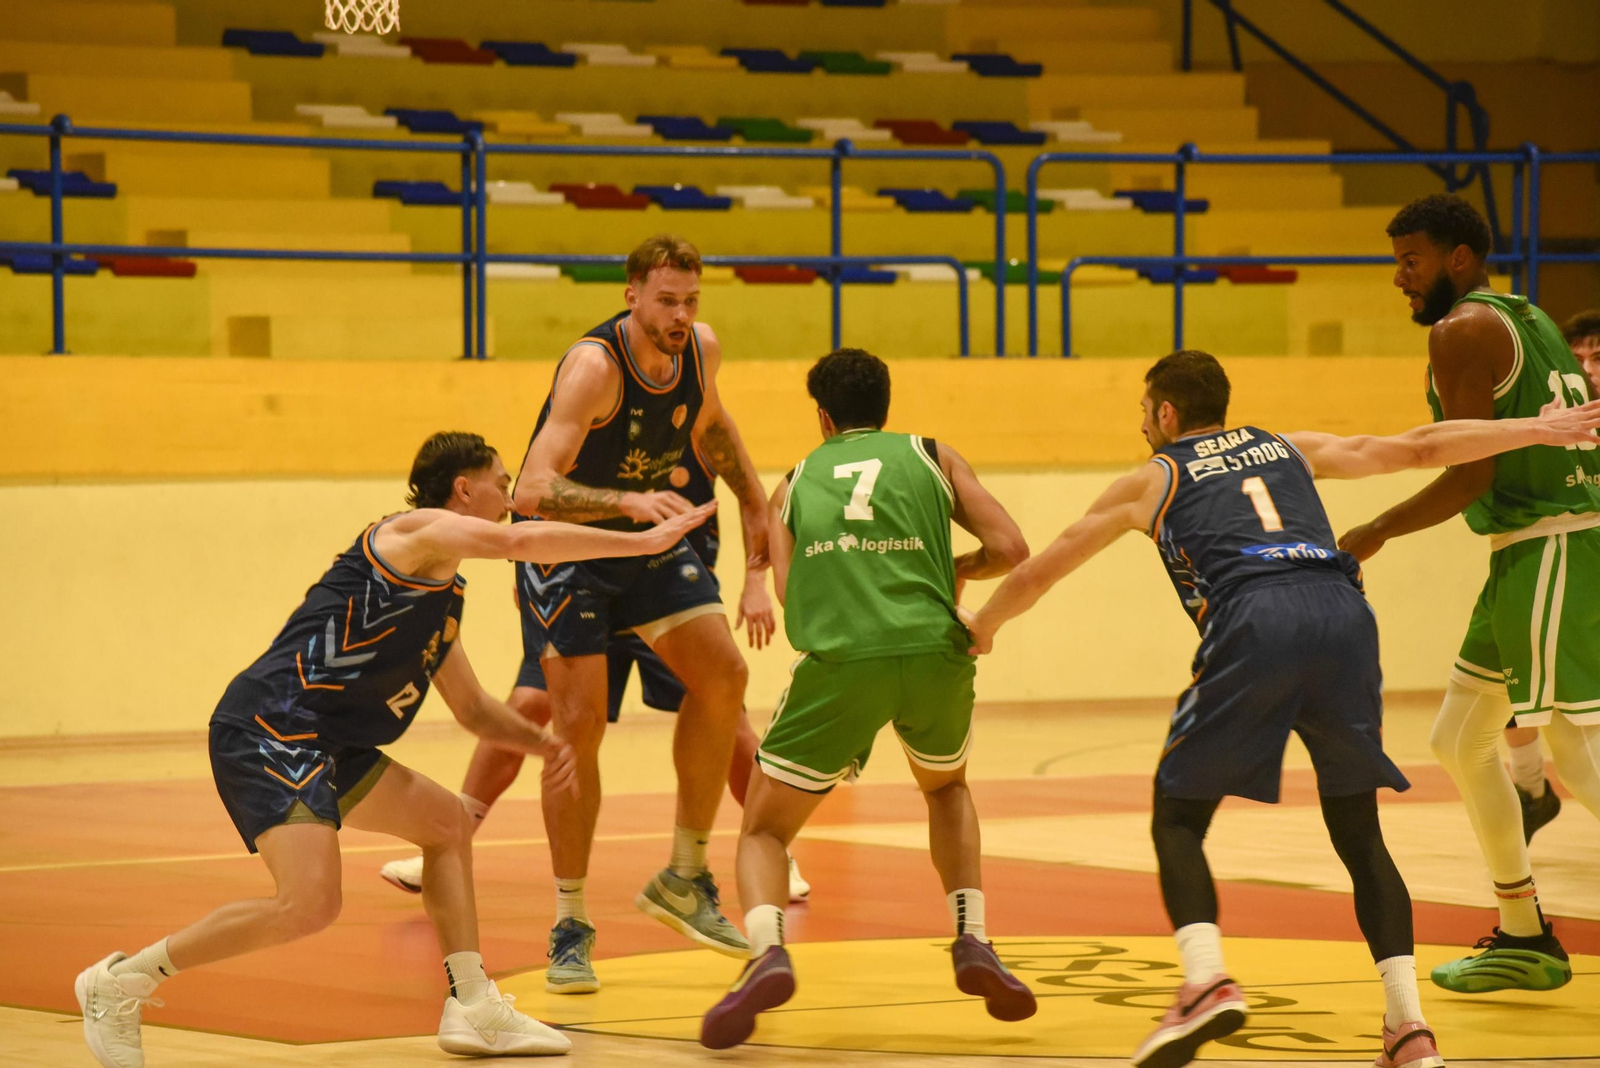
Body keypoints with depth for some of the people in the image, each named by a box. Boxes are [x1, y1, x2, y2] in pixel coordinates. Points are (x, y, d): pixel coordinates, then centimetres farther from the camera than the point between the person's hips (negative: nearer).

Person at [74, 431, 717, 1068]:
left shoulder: (442, 596, 25)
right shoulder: (417, 532, -3)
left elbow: (473, 709, 35)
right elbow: (523, 542, -20)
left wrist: (539, 742, 16)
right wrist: (646, 540, -15)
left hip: (324, 746, 11)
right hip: (270, 725, -11)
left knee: (445, 821, 21)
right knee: (309, 904, -23)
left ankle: (472, 1006, 18)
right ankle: (121, 982, -10)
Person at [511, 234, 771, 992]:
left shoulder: (701, 349, -9)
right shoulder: (594, 367, -31)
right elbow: (532, 490, -41)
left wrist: (753, 502, 19)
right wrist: (628, 502, -54)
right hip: (565, 548, -6)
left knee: (722, 676, -6)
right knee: (578, 723, -12)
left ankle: (683, 879, 7)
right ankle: (570, 926, -2)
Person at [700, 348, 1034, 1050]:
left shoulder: (797, 480, 24)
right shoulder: (930, 456, 22)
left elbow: (789, 590, 13)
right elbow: (1010, 549, 11)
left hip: (838, 658, -1)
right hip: (934, 651, 1)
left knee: (762, 831, 13)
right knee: (946, 787, 33)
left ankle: (766, 952, -17)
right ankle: (972, 940, 14)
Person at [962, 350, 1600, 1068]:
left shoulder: (1150, 482, 25)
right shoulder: (1291, 450, 33)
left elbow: (1033, 577, 31)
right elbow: (1420, 447, 31)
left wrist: (980, 627, 50)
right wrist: (1537, 430, 40)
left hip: (1253, 621, -3)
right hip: (1343, 610, 3)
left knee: (1178, 818, 10)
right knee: (1358, 832, 15)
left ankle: (1206, 981, -14)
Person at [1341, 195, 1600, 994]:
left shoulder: (1461, 331, -10)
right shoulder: (1527, 321, 19)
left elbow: (1473, 473, -17)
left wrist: (1376, 533, -7)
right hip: (1528, 559, 10)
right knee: (1459, 744, 17)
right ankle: (1524, 940, 22)